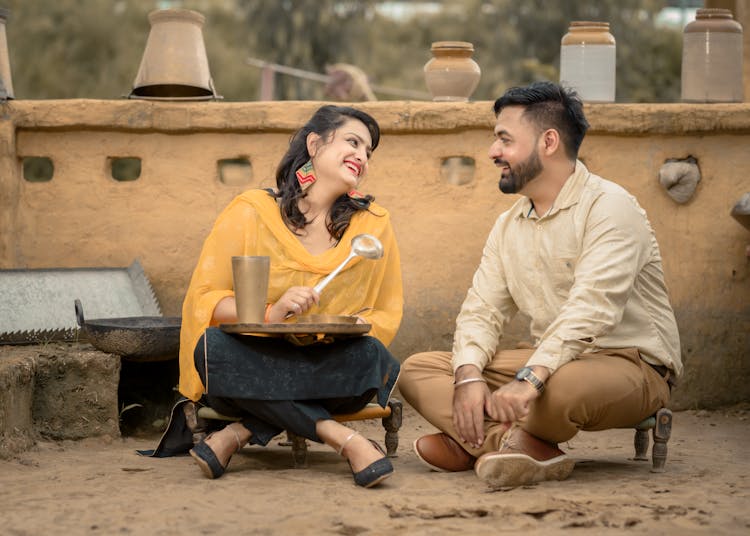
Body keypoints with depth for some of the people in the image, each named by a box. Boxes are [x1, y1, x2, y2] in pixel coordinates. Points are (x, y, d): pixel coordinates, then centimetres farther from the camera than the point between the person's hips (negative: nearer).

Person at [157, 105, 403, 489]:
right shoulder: (250, 213, -2)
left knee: (368, 356, -31)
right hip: (252, 369, -1)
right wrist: (270, 314, -24)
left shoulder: (374, 224, 5)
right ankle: (341, 437, -32)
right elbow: (203, 300, -5)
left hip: (325, 369, 1)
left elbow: (386, 314, 6)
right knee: (216, 345, -33)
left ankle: (241, 434, -25)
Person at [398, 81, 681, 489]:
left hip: (629, 363, -8)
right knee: (418, 370, -5)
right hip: (548, 363, 8)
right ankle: (533, 449, -27)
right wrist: (468, 376, -15)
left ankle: (476, 444, -12)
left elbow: (590, 310, -26)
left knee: (566, 384, -42)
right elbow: (481, 310, 7)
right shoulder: (509, 226, 13)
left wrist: (529, 379, -37)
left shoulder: (609, 207, -13)